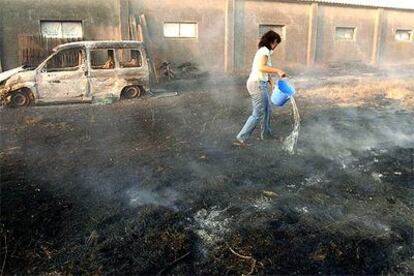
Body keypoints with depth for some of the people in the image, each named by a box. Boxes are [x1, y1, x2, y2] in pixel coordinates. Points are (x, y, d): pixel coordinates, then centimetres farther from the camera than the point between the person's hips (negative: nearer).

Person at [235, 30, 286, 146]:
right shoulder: (265, 51, -13)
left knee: (267, 110, 21)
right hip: (257, 84, -10)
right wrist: (278, 70, -32)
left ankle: (266, 134, 36)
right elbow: (261, 67, -30)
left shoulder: (264, 51, 18)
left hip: (260, 84, 10)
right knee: (258, 114, -7)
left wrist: (271, 82, 12)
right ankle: (241, 138, -5)